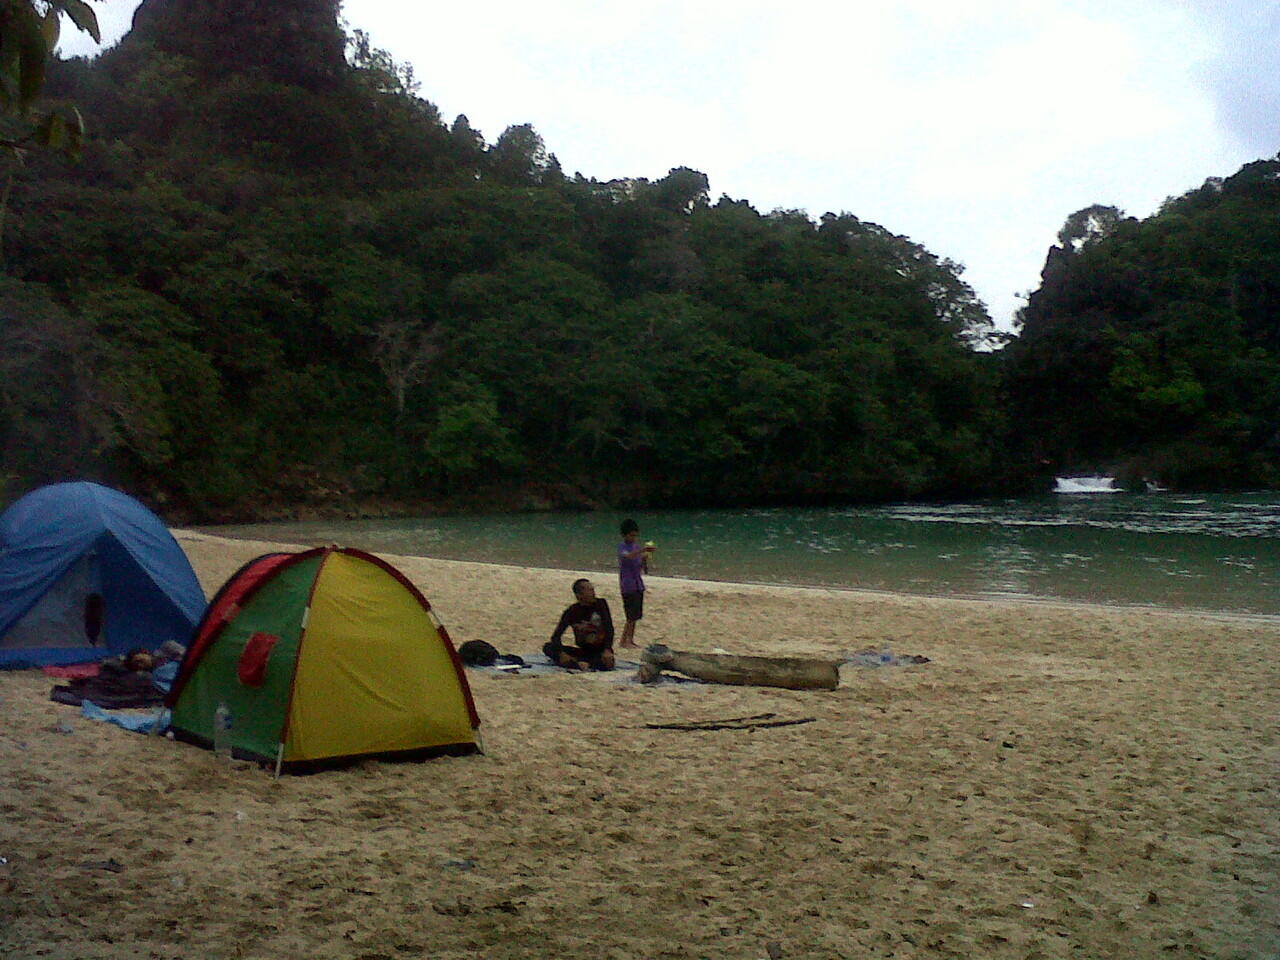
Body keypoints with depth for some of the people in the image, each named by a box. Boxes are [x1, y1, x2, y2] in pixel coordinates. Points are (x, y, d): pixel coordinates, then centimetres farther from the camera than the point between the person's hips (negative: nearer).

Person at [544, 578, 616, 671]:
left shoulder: (600, 604, -4)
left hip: (600, 650, -2)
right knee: (547, 647, -18)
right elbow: (556, 635, -8)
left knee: (606, 664, -38)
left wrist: (607, 650, -28)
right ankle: (578, 665, -32)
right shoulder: (572, 611, -4)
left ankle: (572, 661, -24)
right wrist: (561, 653, -28)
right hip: (582, 650, 2)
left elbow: (609, 629, -11)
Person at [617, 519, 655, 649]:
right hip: (628, 585, -7)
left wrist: (645, 559, -5)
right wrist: (643, 550, -45)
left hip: (638, 584, 7)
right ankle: (623, 641, -2)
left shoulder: (637, 546, 12)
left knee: (635, 615, 9)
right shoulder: (622, 547, -9)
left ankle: (630, 640, 17)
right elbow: (628, 556, -33)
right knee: (632, 616, -9)